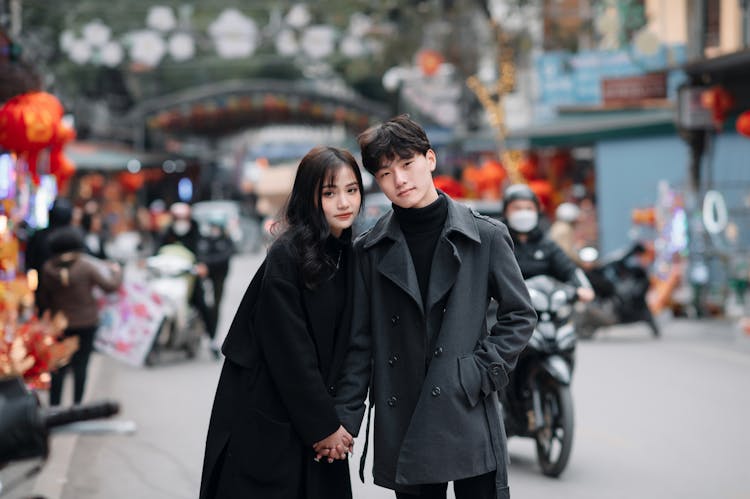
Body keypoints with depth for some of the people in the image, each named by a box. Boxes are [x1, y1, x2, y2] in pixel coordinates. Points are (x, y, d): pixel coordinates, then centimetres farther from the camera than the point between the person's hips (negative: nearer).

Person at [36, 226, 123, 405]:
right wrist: (116, 271, 5)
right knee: (81, 366, 6)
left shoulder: (48, 269, -4)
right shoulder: (87, 266, -14)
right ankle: (77, 404, 11)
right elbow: (110, 285, -15)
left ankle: (54, 406, 12)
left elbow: (43, 300, 4)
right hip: (86, 323, -2)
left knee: (59, 367, 10)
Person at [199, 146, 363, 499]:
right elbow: (289, 351, -17)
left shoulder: (348, 256, 6)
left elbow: (343, 345, 9)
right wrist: (323, 425, -13)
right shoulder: (286, 255, -16)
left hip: (317, 419, 7)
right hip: (269, 420, -6)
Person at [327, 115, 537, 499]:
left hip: (469, 415, -1)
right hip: (403, 430, 2)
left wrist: (484, 372, -6)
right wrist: (345, 419, 4)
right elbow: (360, 342, 8)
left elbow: (520, 315, 6)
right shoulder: (370, 250, 6)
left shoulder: (486, 236, 1)